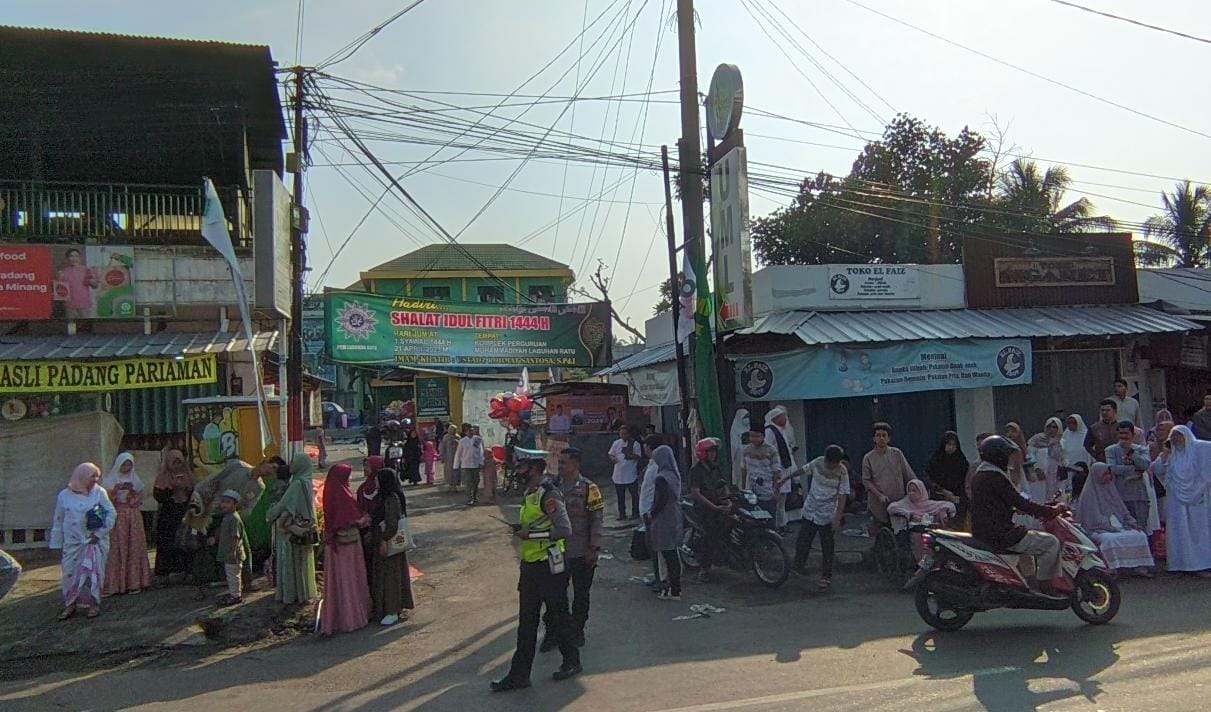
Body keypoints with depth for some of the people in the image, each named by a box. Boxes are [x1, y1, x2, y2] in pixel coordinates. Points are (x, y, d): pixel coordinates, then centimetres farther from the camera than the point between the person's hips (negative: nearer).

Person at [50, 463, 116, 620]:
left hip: (94, 541, -1)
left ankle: (93, 604, 12)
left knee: (93, 573, 0)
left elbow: (111, 513, -4)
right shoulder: (64, 495, 0)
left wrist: (100, 533, -11)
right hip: (72, 543, 1)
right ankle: (70, 604, 17)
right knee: (70, 573, 3)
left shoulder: (99, 492, -3)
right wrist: (57, 545, 8)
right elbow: (58, 521, 7)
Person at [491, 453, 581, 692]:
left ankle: (572, 662, 27)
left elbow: (564, 529, -26)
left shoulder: (548, 494, -18)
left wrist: (530, 534, -21)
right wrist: (522, 528, 5)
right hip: (530, 565, 9)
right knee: (526, 621, 11)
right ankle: (519, 674, 18)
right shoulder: (530, 493, 11)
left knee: (557, 616, 7)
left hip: (548, 566, -9)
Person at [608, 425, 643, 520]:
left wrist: (631, 454, -31)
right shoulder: (616, 443, 7)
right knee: (620, 496, 11)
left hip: (631, 475, -4)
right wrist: (612, 458, -13)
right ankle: (622, 514, 21)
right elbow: (610, 454, 10)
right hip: (618, 476, 4)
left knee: (634, 495, 4)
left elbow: (638, 456, -12)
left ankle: (635, 513, 14)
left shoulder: (635, 444, -5)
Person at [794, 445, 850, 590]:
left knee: (827, 548, 5)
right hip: (810, 511, 3)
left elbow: (843, 495, -15)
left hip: (827, 515, -3)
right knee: (802, 541, 10)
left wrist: (837, 518, -20)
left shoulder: (842, 472, -16)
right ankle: (800, 564, 33)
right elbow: (804, 472, 11)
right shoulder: (817, 463, -8)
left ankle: (826, 577, 17)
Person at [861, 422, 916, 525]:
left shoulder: (896, 453, 5)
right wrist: (879, 495, -13)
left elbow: (909, 474, 9)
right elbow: (866, 480, -2)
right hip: (878, 503, -1)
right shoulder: (868, 458, 1)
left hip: (898, 500, 1)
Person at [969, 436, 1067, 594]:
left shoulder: (979, 475, 13)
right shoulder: (995, 477, -18)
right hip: (1000, 535, -10)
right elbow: (1020, 503, -18)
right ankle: (1045, 584, 1)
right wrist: (1052, 511, -9)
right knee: (1051, 543, -6)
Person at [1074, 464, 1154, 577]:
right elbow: (1093, 518, -9)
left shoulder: (1111, 489, 17)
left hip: (1119, 526, 7)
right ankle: (1110, 570, -36)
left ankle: (1141, 567, -15)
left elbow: (1123, 510, 19)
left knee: (1140, 535, -15)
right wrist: (1111, 528, -17)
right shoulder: (1090, 492, -3)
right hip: (1099, 529, -6)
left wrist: (1133, 523, 2)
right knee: (1109, 539, -36)